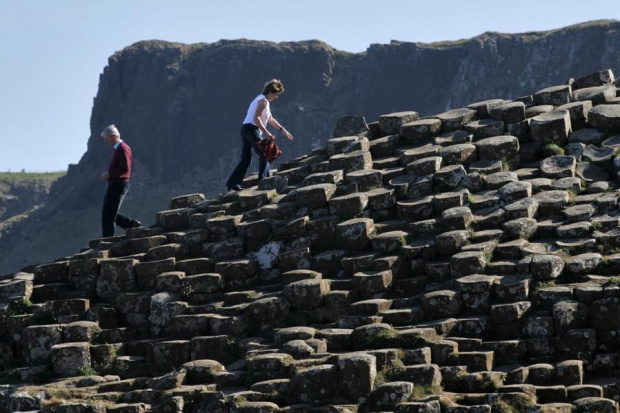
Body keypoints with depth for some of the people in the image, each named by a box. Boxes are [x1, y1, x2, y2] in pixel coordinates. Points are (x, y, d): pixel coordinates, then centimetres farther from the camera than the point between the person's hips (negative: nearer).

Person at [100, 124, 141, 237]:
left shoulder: (123, 149, -14)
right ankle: (132, 224, 14)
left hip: (119, 185, -10)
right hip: (114, 184, 10)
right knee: (110, 213, 12)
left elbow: (124, 168, -23)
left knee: (108, 214, -7)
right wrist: (108, 174, 7)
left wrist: (109, 174, -17)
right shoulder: (117, 148, 17)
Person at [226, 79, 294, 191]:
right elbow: (256, 118, -19)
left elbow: (270, 119, 32)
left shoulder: (263, 100, 24)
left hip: (245, 128, 10)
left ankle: (233, 182, 3)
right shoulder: (263, 101, -8)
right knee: (264, 154, -5)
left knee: (246, 158, 7)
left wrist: (282, 130, 29)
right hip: (252, 128, -10)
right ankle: (263, 180, -7)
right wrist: (266, 133, -22)